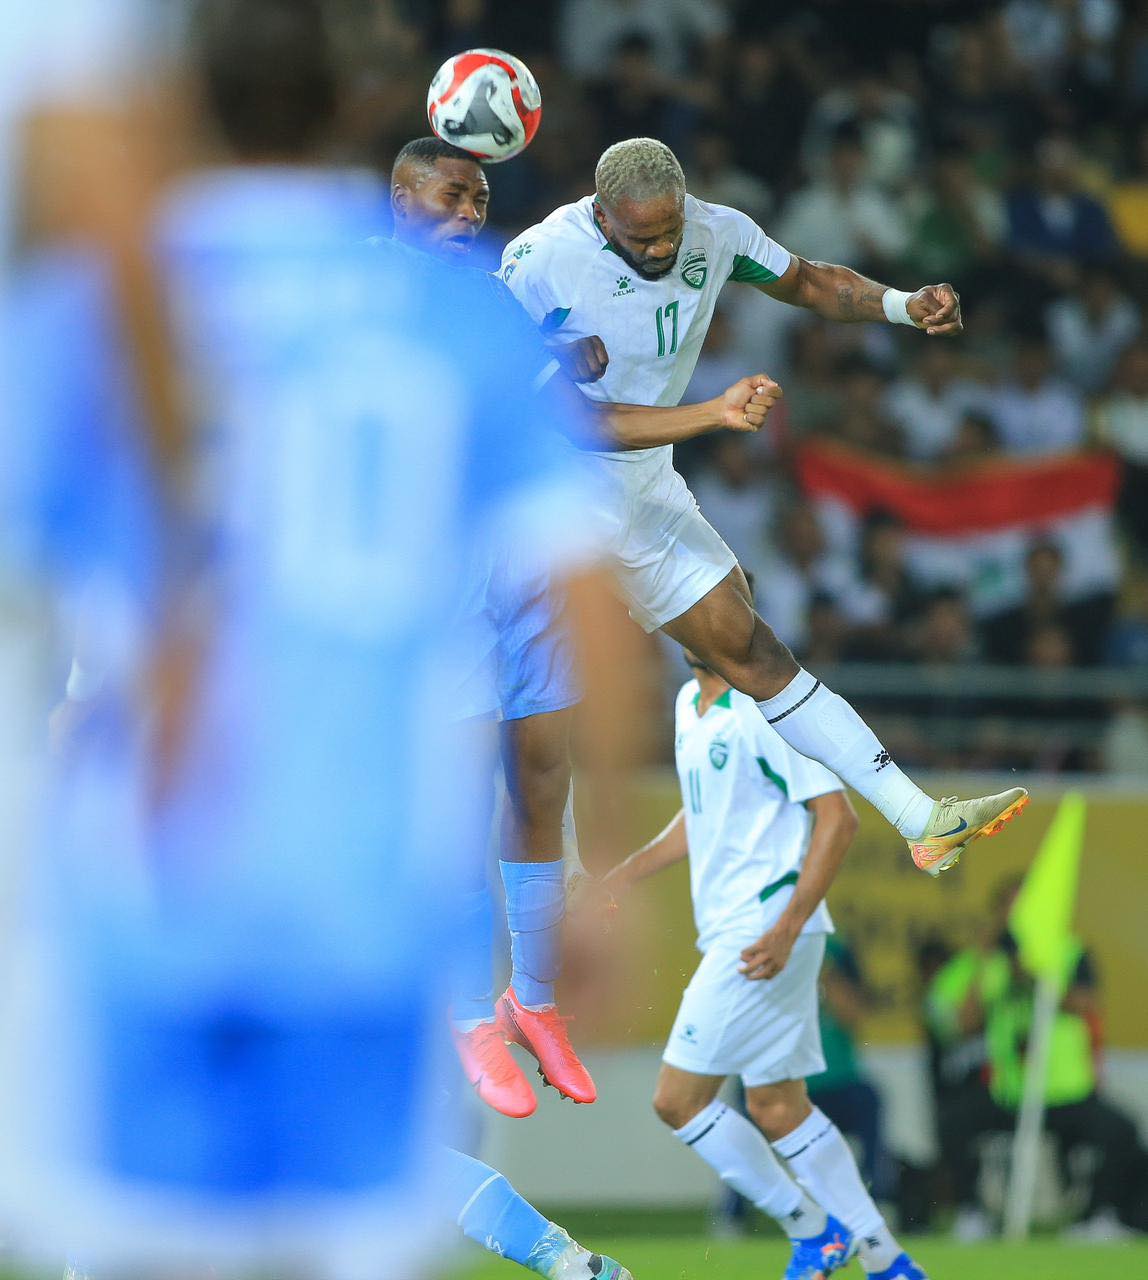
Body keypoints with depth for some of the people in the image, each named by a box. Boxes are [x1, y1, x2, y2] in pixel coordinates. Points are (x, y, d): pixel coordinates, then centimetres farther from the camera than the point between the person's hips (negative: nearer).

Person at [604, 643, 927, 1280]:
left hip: (766, 932, -9)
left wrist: (787, 928, -23)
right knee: (776, 1108, 11)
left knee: (677, 1099, -9)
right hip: (730, 933, 9)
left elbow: (837, 817, -18)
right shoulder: (690, 703, 13)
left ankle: (812, 1229, 3)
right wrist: (631, 870, 15)